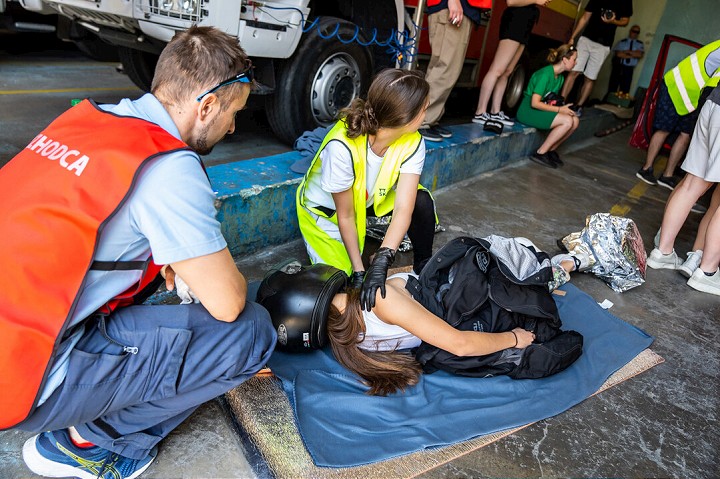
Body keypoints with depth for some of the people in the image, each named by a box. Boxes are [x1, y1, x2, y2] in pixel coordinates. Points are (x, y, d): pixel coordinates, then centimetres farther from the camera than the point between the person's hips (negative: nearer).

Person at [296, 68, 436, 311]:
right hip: (325, 208, -3)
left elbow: (403, 208, -32)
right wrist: (358, 270, -27)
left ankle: (424, 267, 0)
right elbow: (345, 216, -27)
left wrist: (382, 260, -45)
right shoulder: (342, 146, -39)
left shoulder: (412, 143, -24)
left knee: (421, 201, -23)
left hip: (371, 198, 4)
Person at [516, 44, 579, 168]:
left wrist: (563, 107, -6)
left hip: (542, 110, 9)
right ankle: (540, 153, -14)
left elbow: (550, 100, 15)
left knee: (575, 120, -8)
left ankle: (551, 150, 3)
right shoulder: (546, 74, -18)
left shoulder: (560, 77, 10)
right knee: (567, 121, -23)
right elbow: (535, 103, -23)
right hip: (528, 110, -9)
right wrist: (559, 109, -19)